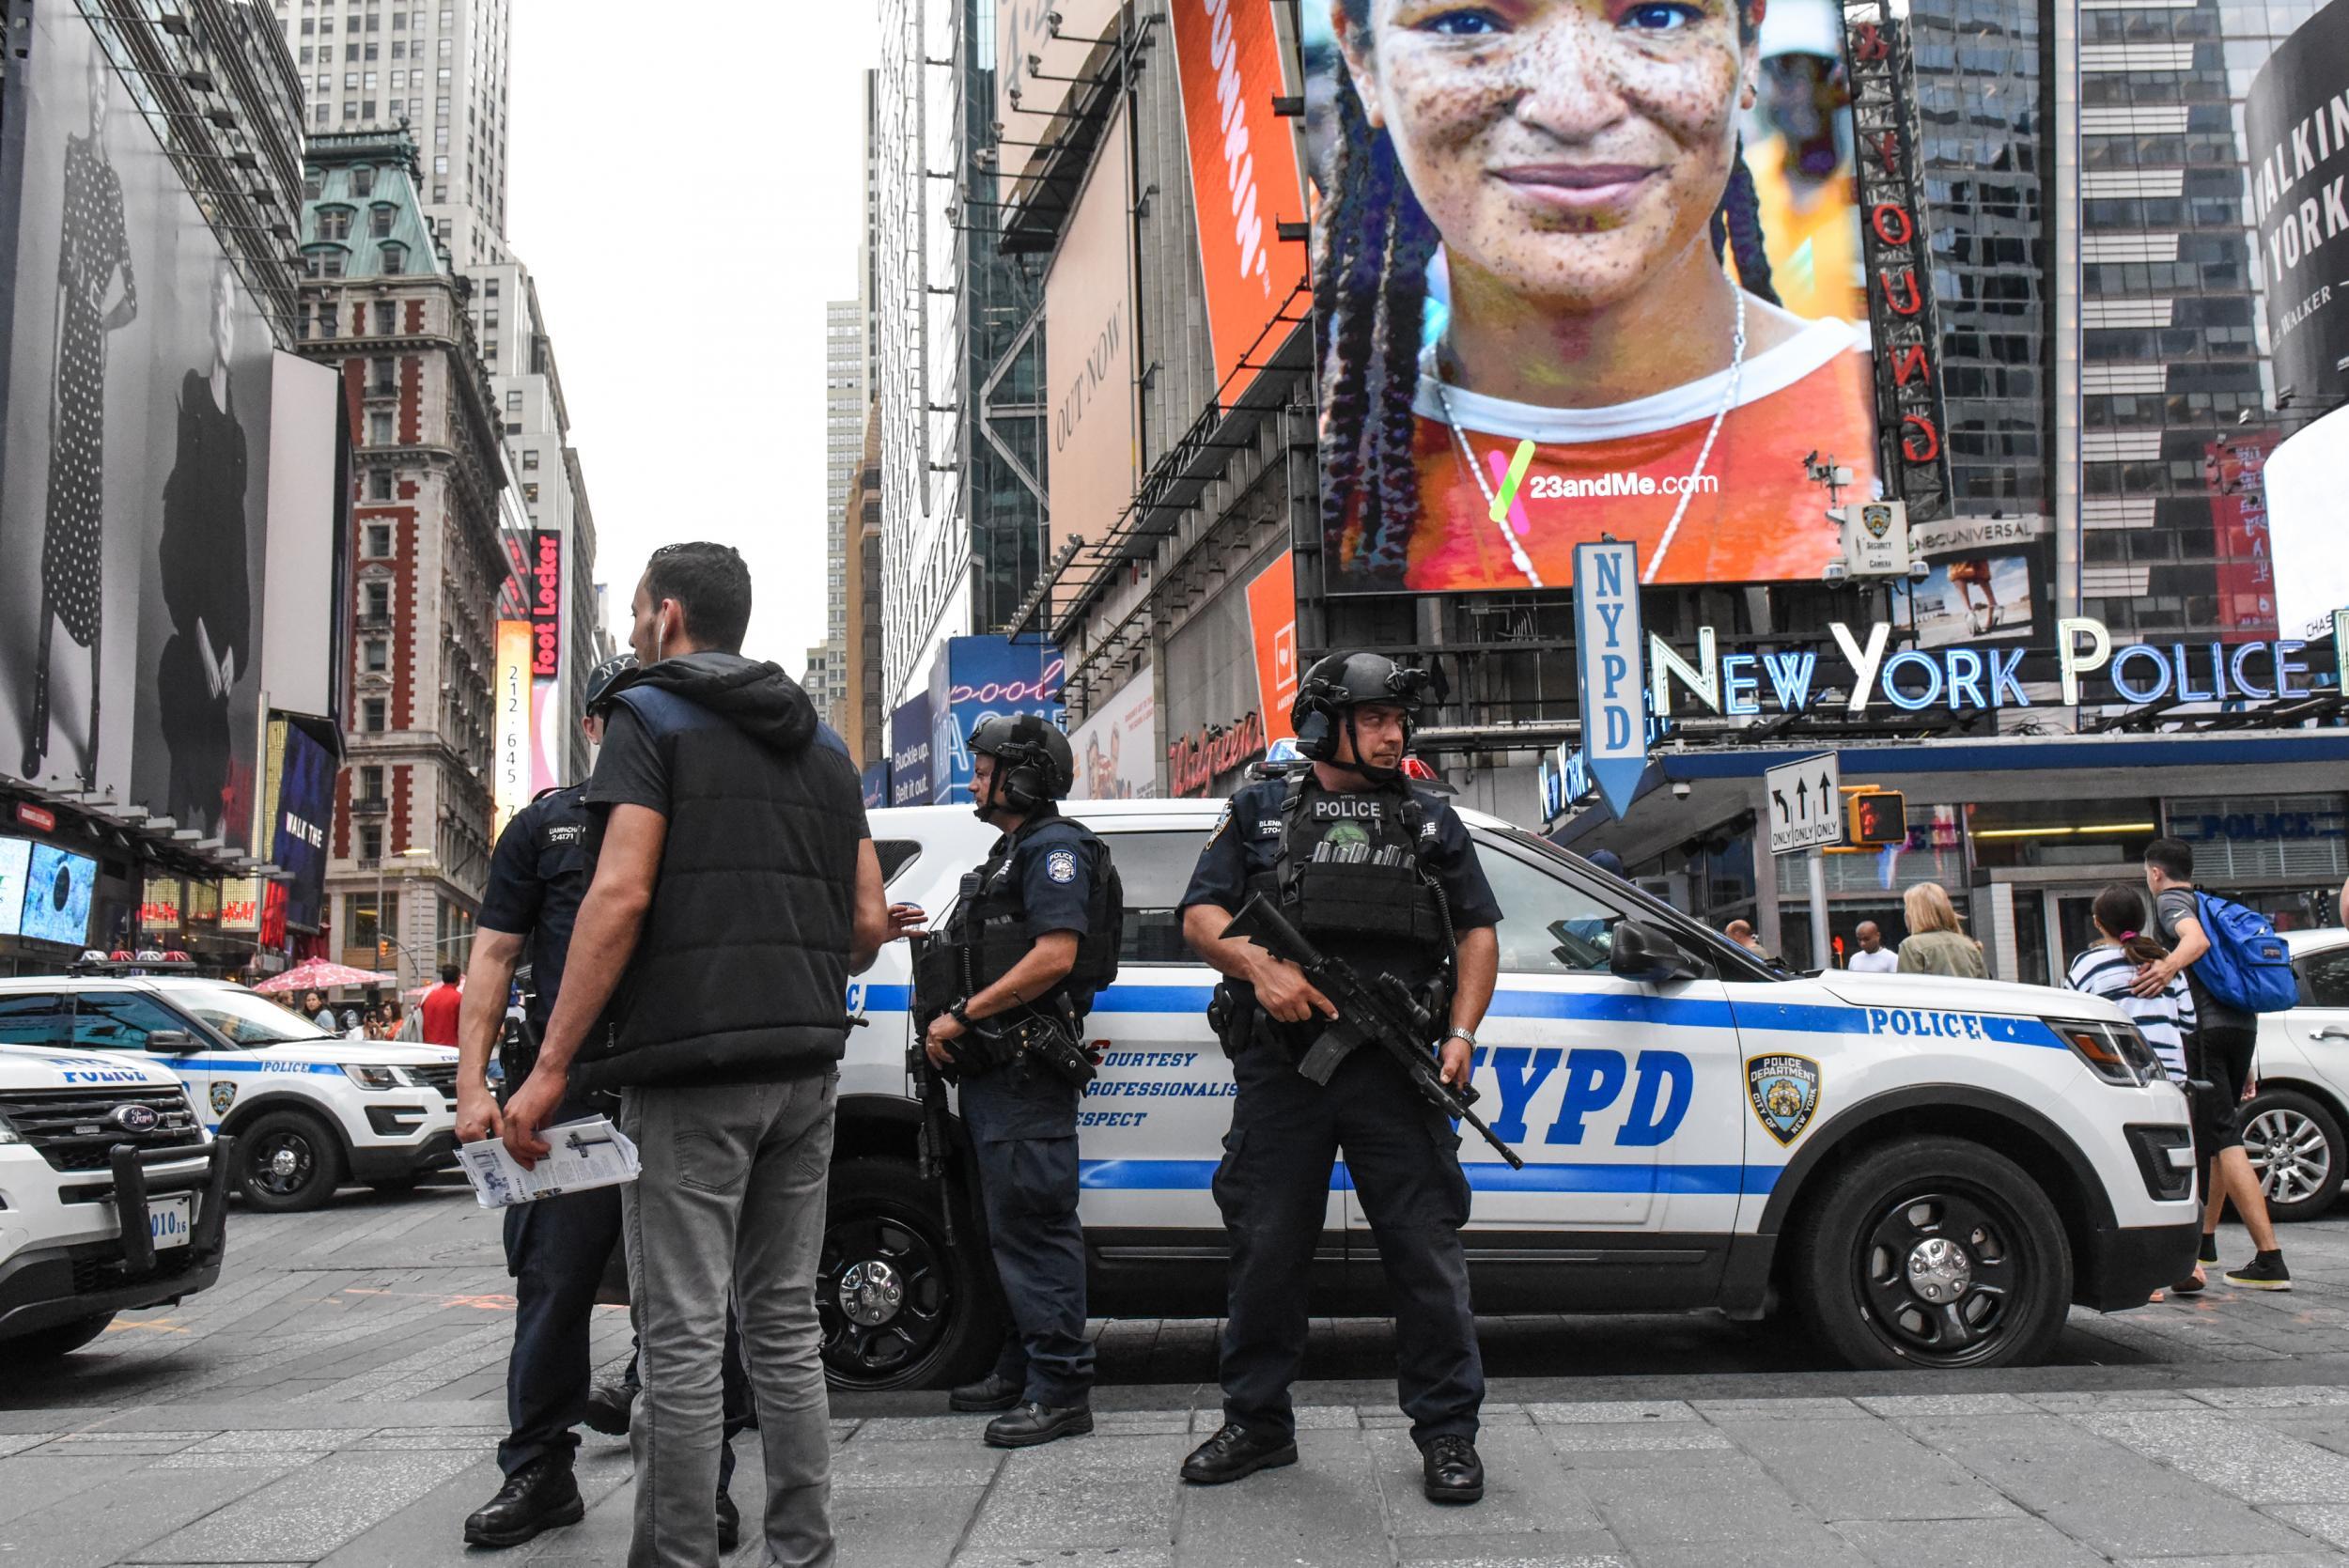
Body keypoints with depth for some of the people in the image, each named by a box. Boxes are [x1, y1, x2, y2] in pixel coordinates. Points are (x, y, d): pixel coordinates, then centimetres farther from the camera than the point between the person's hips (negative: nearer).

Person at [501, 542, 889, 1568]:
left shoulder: (650, 717, -2)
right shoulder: (821, 744, 18)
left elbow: (622, 894, -14)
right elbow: (868, 923, 14)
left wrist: (550, 1067, -14)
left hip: (688, 1068, -7)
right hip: (804, 1067, 7)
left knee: (682, 1334, -2)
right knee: (785, 1321, 13)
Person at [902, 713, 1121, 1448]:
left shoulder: (1055, 848, -10)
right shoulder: (1011, 852, 22)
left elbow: (1054, 957, -21)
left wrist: (963, 1014, -18)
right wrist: (949, 1020, 11)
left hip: (1027, 1073, -11)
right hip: (994, 1070, 11)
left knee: (1033, 1225, -10)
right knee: (1012, 1224, 15)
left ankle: (1061, 1388, -6)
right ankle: (1023, 1371, 24)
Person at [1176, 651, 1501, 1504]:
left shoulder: (1431, 819, 17)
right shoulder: (1260, 811, 14)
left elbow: (1478, 931, 14)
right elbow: (1201, 916, 7)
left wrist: (1462, 1033, 0)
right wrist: (1260, 966, -13)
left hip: (1393, 1071, 0)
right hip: (1278, 1065, 0)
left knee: (1425, 1248, -1)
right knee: (1266, 1249, 6)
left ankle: (1447, 1432, 11)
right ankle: (1257, 1424, 20)